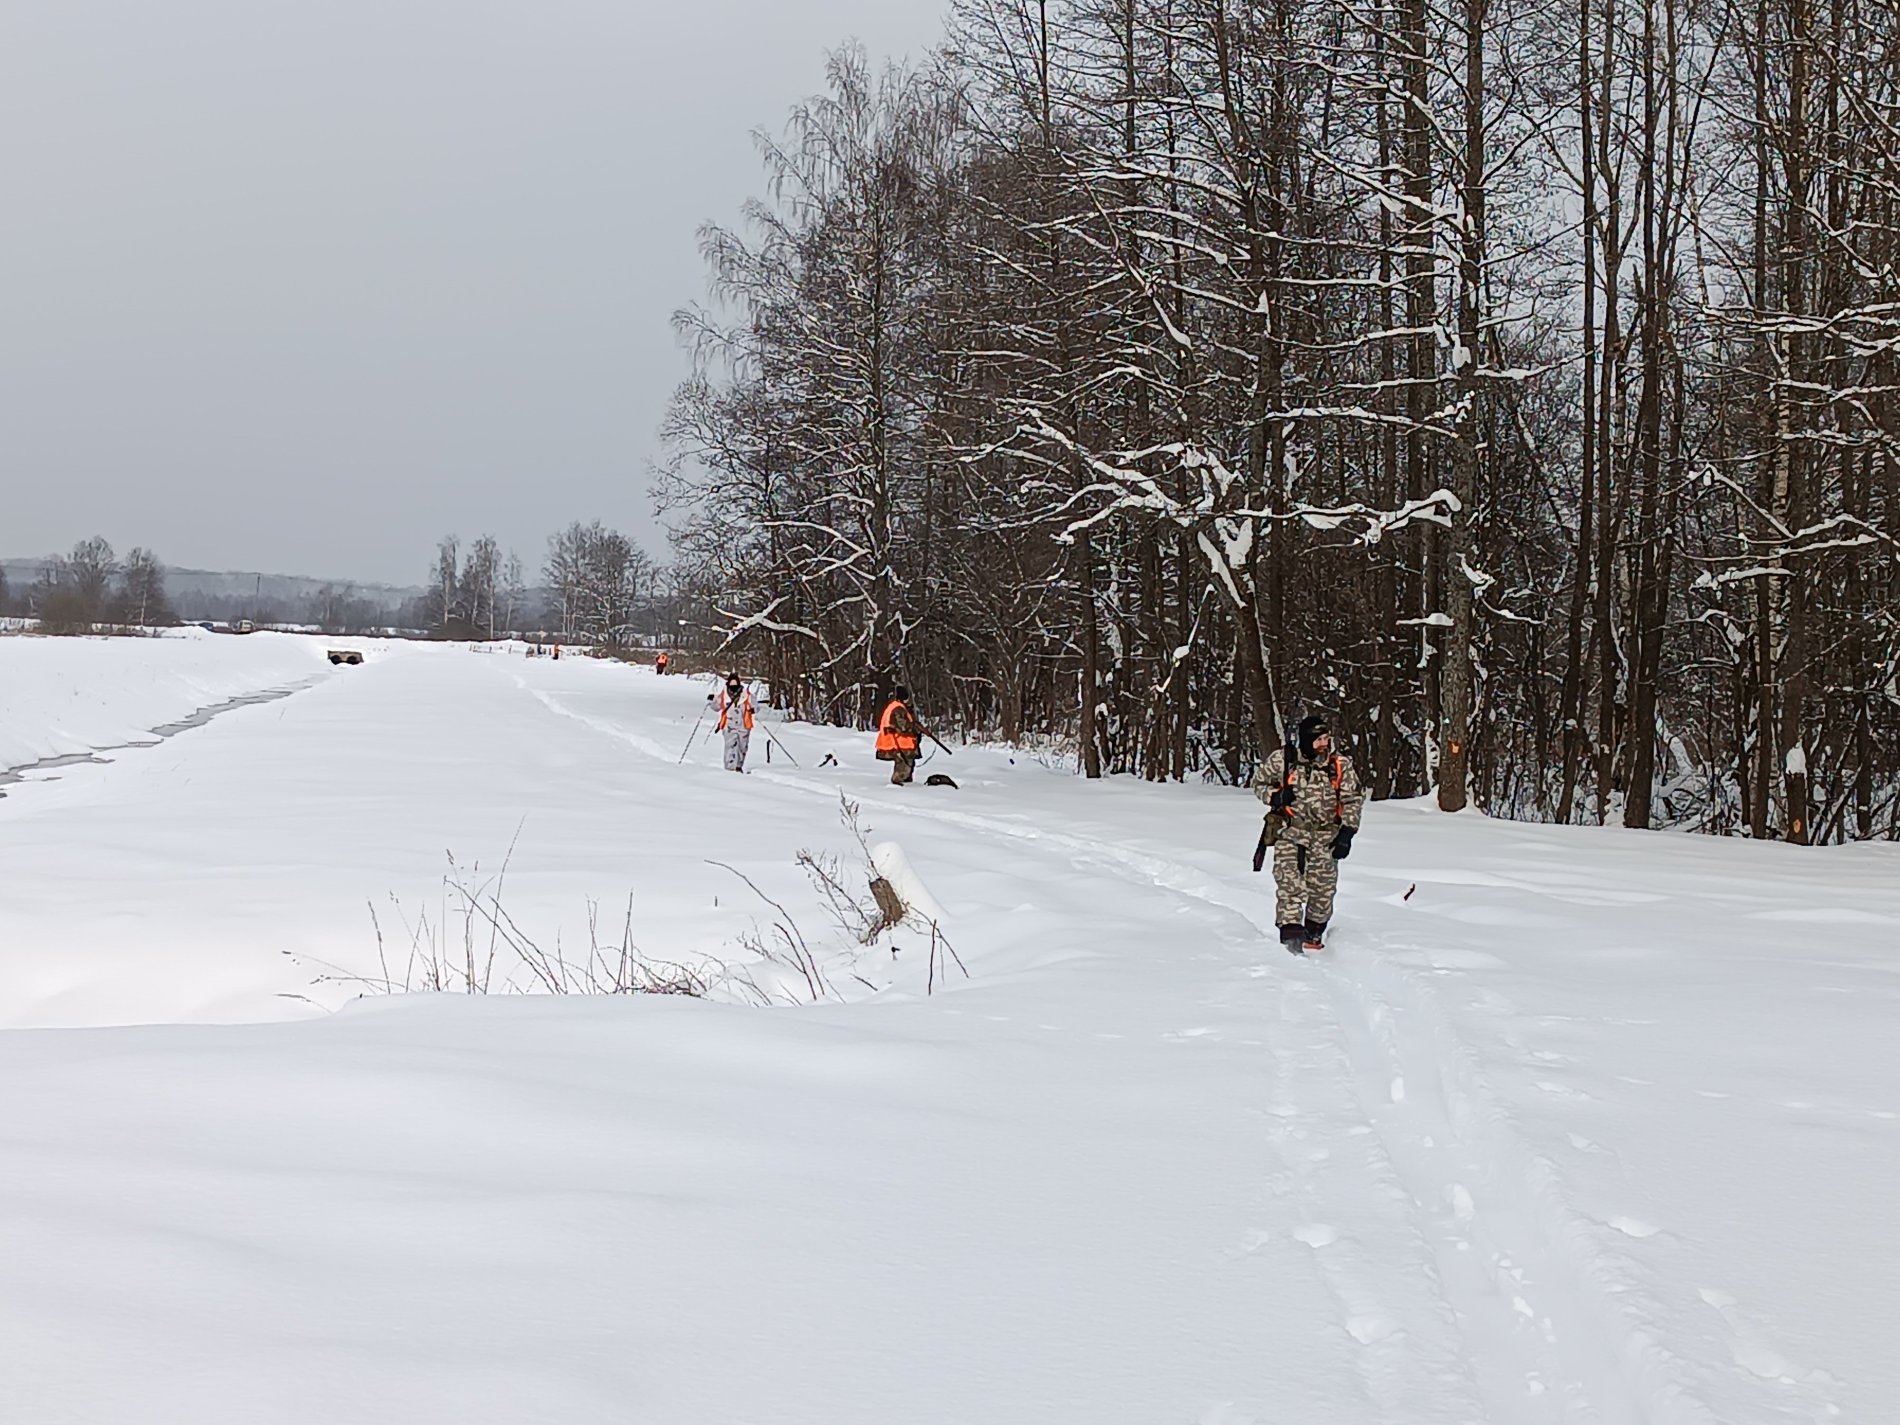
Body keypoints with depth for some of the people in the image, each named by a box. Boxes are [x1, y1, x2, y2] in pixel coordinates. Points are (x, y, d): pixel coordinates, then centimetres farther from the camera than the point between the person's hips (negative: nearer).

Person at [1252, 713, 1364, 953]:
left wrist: (1347, 832, -2)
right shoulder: (1280, 760, -5)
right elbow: (1259, 784, 10)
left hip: (1326, 833, 2)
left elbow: (1353, 800, 6)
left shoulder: (1341, 766, -2)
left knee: (1323, 886, 4)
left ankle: (1314, 932, 24)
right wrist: (1274, 797, -12)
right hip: (1291, 829, -2)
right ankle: (1290, 930, -19)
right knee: (1290, 882, -16)